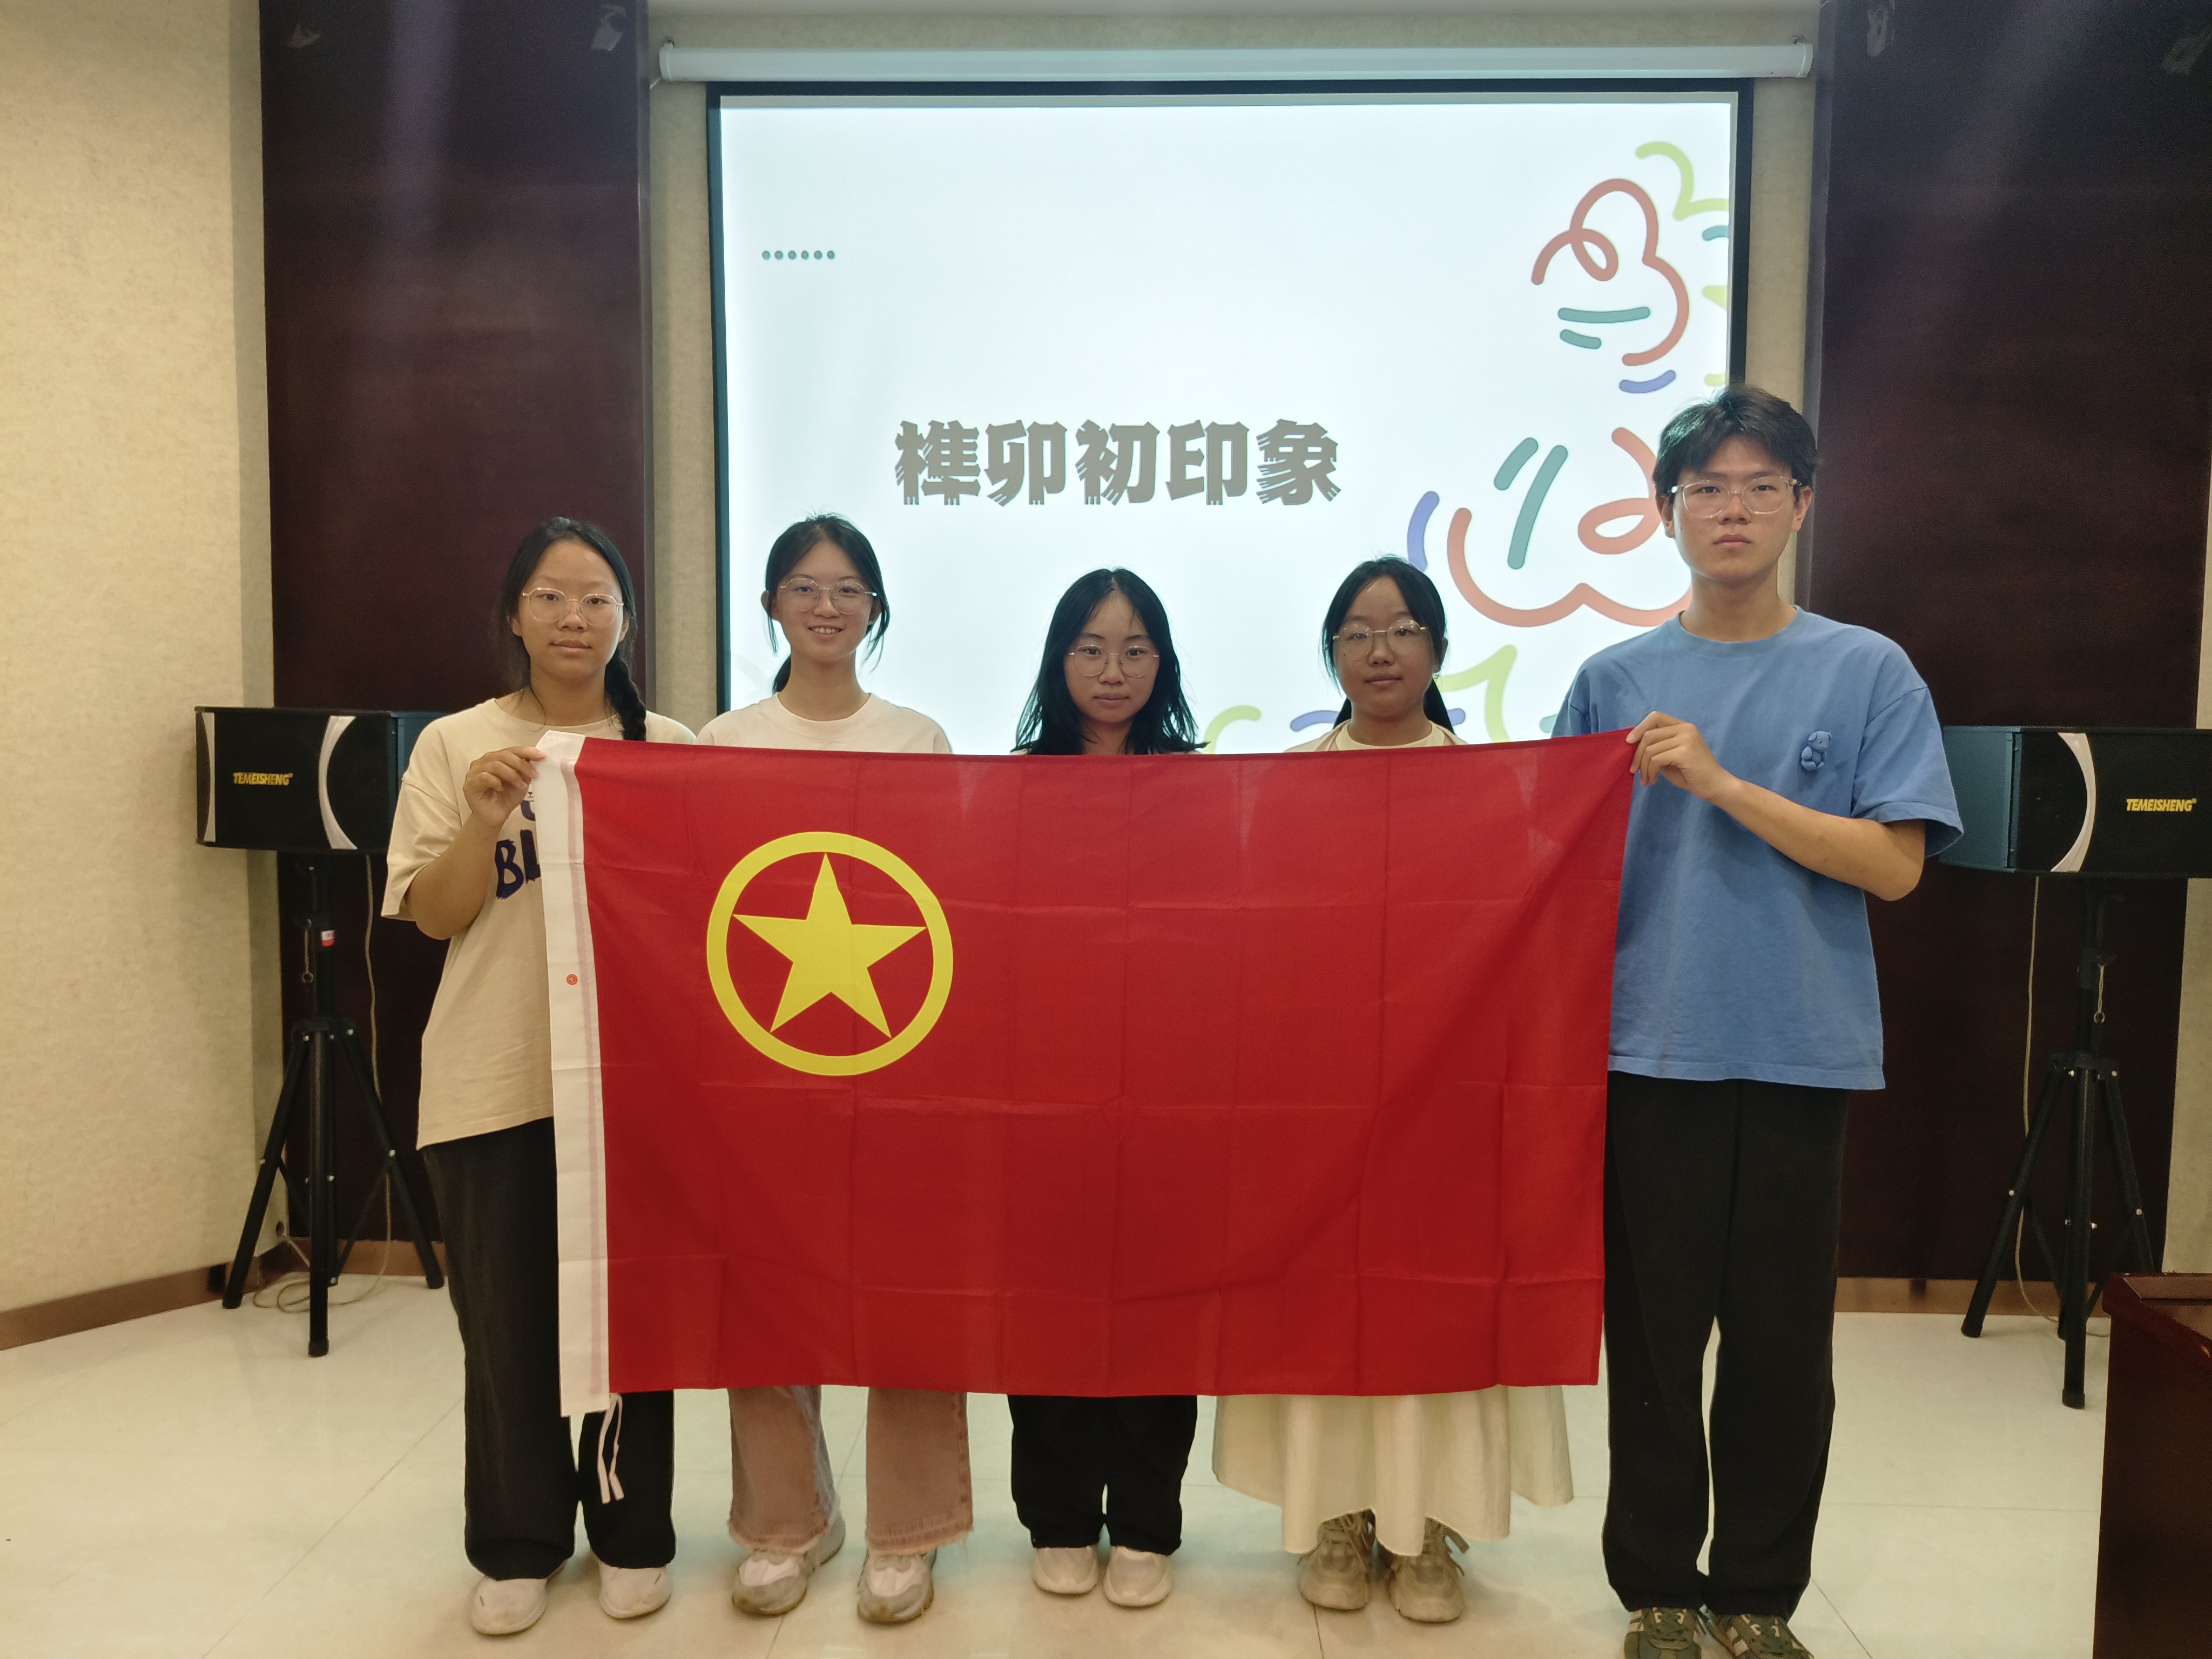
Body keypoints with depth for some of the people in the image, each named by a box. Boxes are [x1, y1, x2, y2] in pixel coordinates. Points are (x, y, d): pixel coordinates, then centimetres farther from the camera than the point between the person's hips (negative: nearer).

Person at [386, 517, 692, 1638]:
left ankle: (631, 1536, 27)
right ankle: (517, 1547, 28)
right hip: (495, 1082, 0)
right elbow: (434, 916, -1)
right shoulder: (456, 745, 3)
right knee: (506, 1323, 8)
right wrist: (486, 821, -17)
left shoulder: (668, 746, 4)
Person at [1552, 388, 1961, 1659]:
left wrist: (1723, 783, -15)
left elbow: (1894, 864, -7)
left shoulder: (1868, 672, 2)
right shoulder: (1616, 680, 6)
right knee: (1654, 1338, 8)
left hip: (1801, 1053, 0)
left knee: (1784, 1341, 9)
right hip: (1650, 1048, 1)